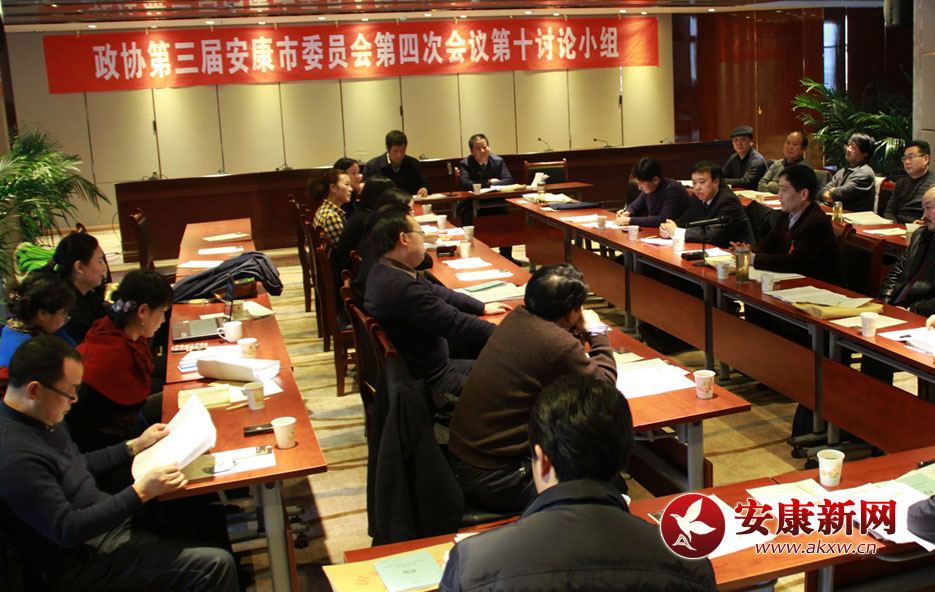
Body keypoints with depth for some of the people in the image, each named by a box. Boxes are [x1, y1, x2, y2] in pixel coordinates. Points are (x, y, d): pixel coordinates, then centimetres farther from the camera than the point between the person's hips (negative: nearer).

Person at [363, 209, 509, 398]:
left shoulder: (382, 272, 3)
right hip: (429, 381, -11)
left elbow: (436, 291, 15)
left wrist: (482, 307, 21)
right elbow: (455, 323, -24)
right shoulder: (402, 288, -30)